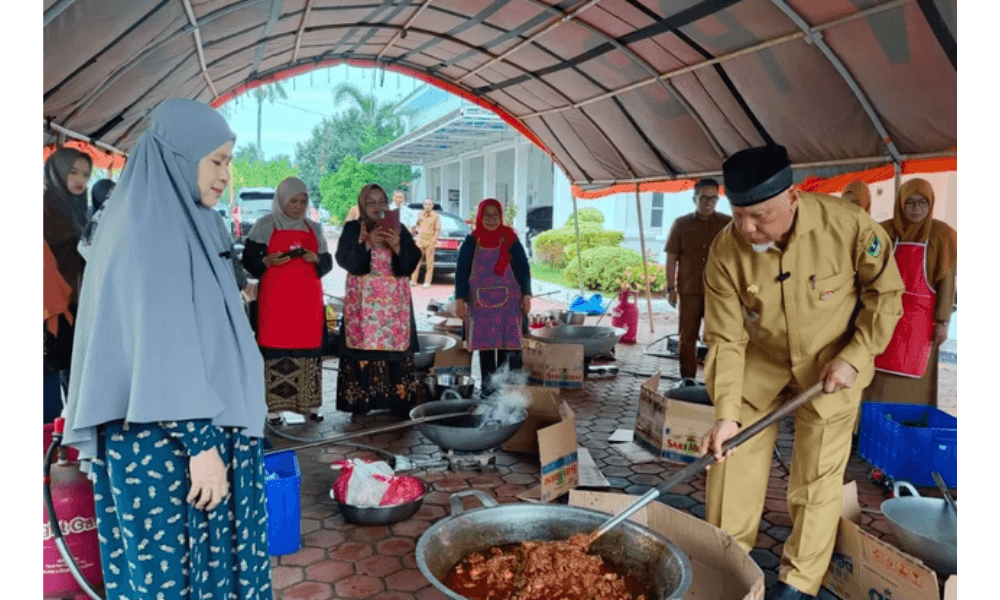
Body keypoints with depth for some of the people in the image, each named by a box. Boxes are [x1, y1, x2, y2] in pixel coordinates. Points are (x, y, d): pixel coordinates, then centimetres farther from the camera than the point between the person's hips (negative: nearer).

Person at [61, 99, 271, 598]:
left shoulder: (173, 224, 13)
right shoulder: (152, 229, -15)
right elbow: (163, 341, -21)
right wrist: (201, 441, -21)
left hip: (185, 429, 9)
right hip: (167, 440, -9)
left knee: (199, 556, 16)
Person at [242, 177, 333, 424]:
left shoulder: (314, 228, 14)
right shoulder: (265, 225, 4)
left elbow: (327, 263, 15)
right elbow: (248, 259, 2)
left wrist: (316, 258, -6)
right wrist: (268, 261, -17)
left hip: (308, 297, 3)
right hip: (275, 297, -3)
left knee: (309, 347, 1)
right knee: (276, 347, -6)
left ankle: (309, 403, 8)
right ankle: (274, 406, -1)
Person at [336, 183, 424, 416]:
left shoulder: (399, 229, 10)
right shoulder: (352, 229, 7)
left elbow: (412, 262, 0)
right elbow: (345, 260, -6)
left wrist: (397, 246, -17)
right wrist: (368, 244, -19)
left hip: (394, 301, 1)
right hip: (363, 301, -1)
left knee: (396, 346, -4)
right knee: (362, 347, -7)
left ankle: (400, 401, 2)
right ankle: (360, 404, -1)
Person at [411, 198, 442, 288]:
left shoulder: (436, 216, 3)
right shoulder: (420, 215, 14)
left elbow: (438, 229, 0)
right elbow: (416, 225, 25)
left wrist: (435, 238, -15)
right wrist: (418, 229, 3)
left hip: (430, 241, -3)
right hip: (420, 239, 3)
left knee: (429, 262, -3)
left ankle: (427, 281, 1)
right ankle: (413, 280, 3)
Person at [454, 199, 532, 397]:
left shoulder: (510, 240, 1)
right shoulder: (471, 242, 1)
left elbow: (523, 269, 4)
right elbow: (461, 271, 1)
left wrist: (526, 295, -1)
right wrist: (460, 299, -6)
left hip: (508, 301, 0)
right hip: (481, 302, 1)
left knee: (506, 344, -2)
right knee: (485, 344, 4)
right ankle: (488, 387, 12)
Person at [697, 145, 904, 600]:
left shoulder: (849, 227, -25)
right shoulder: (726, 251, -21)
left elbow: (885, 295, -8)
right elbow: (726, 338, -17)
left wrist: (854, 357, -16)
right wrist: (726, 413, -22)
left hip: (832, 364, -1)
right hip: (761, 363, 2)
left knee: (818, 476, 4)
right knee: (732, 453, 3)